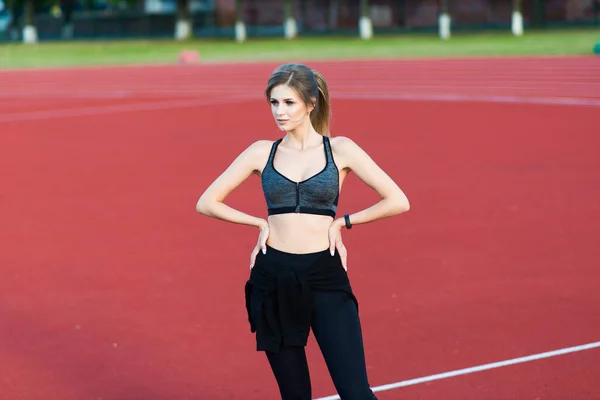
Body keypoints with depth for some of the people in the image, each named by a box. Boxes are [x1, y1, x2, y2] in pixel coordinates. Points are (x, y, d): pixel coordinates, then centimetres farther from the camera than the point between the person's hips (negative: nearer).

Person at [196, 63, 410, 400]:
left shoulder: (340, 149, 0)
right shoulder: (262, 152, 6)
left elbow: (398, 201, -4)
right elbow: (207, 202, 9)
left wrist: (341, 222, -2)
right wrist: (261, 223, 3)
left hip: (326, 277, -2)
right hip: (273, 280, 2)